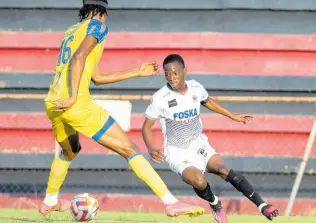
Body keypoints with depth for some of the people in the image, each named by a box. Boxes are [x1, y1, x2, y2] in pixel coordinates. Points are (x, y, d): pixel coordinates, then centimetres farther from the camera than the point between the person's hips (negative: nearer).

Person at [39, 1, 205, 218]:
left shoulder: (71, 31, 25)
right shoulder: (97, 26, 3)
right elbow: (79, 57, -17)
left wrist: (137, 73, 31)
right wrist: (73, 97, -22)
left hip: (52, 104, 8)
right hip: (78, 104, -8)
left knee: (70, 151, 36)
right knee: (130, 150, -6)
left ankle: (49, 201, 46)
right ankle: (171, 203, -13)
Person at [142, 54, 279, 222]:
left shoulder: (196, 88, -3)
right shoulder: (161, 98, -14)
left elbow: (207, 102, 22)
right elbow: (146, 126, -4)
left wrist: (233, 116, 26)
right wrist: (151, 149, -22)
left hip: (198, 145, 3)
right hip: (177, 154, -3)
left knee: (223, 170, -26)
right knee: (199, 181, -31)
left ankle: (262, 205, -28)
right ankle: (215, 205, 2)